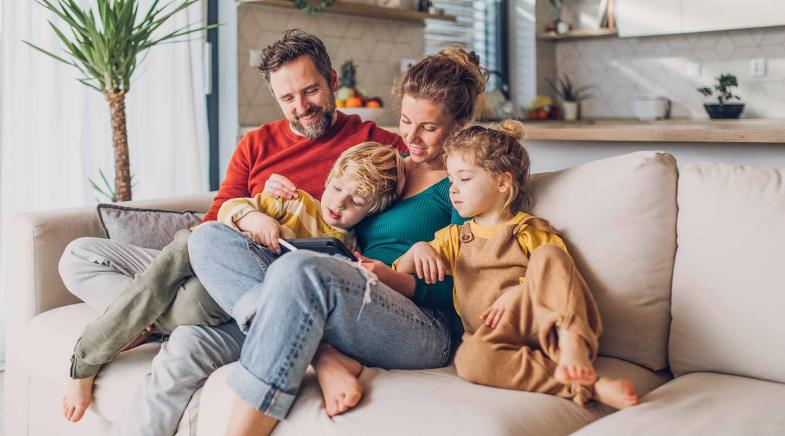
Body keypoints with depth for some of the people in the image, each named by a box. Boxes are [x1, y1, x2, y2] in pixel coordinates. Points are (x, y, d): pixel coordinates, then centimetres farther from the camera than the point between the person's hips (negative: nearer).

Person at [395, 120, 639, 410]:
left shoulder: (532, 231, 15)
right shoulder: (453, 237, 26)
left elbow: (558, 278, 4)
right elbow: (398, 277, 21)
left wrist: (516, 293, -14)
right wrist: (417, 250, -1)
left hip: (546, 323, -1)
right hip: (491, 334, 2)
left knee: (548, 254, -25)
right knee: (469, 358, -37)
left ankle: (572, 346, -40)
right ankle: (587, 387, -39)